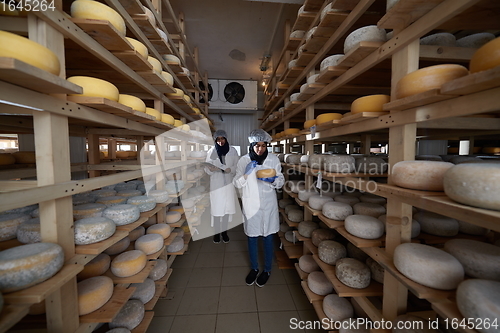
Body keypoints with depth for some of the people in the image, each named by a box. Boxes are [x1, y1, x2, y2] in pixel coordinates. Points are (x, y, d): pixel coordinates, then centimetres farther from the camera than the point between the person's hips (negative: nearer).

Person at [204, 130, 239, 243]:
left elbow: (238, 166, 1)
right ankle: (216, 231, 24)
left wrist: (231, 169, -18)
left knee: (227, 208, 9)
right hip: (216, 184, -1)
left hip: (229, 183, 1)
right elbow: (207, 169, -2)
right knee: (216, 208, 4)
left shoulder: (232, 151, -1)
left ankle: (224, 230, 28)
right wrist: (211, 169, -24)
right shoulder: (211, 151, -3)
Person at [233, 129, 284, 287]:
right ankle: (254, 268, 41)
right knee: (251, 238, 16)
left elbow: (281, 180, 1)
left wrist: (272, 180, -21)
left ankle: (267, 270, 38)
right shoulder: (244, 160, -7)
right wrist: (246, 174, -23)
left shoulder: (274, 159, -6)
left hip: (268, 204, 0)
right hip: (250, 204, 1)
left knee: (268, 237, 14)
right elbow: (236, 183, -4)